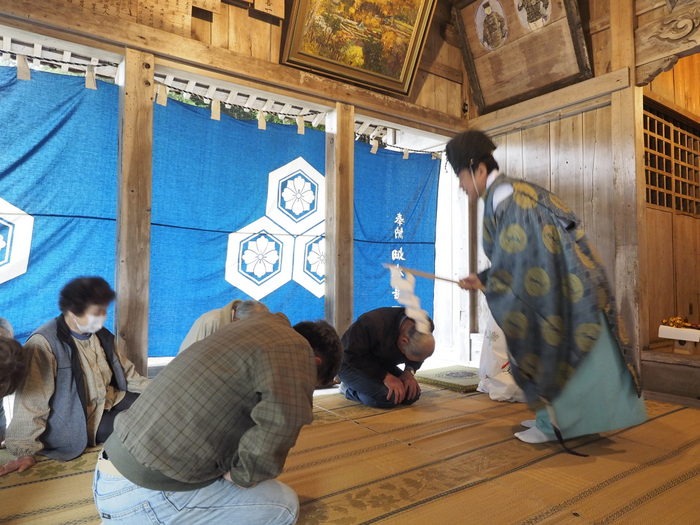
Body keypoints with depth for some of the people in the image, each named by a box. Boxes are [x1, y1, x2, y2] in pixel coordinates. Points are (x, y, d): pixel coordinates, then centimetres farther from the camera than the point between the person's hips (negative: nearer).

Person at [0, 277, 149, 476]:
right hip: (82, 423, -7)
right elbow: (32, 401, -20)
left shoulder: (100, 335, 4)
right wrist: (25, 451, -19)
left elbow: (126, 372, 13)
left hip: (111, 403, 8)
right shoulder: (44, 344, -20)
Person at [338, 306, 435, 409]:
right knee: (388, 397, -29)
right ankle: (349, 389, 0)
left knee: (413, 394, -11)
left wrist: (409, 371, -21)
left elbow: (417, 357, 0)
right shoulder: (373, 324, -38)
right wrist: (385, 376, -35)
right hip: (351, 364, -7)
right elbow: (351, 355, -29)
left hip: (381, 364, 7)